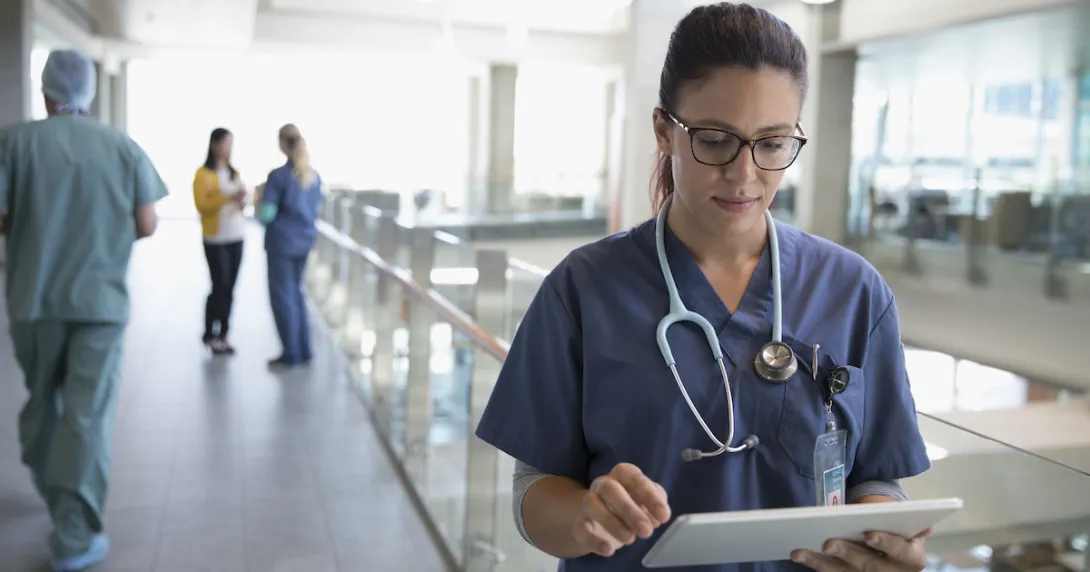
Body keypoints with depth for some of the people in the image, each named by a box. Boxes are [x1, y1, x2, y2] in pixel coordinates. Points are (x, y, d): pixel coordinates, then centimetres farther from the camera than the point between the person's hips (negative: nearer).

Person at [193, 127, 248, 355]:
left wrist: (242, 200, -2)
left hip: (236, 238, 6)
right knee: (219, 287, -5)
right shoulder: (203, 174, -6)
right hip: (215, 240, -6)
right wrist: (229, 197, -21)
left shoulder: (234, 173, 14)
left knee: (229, 288, 4)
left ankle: (222, 334, 10)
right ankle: (210, 335, 9)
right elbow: (201, 205, -13)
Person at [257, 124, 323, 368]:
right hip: (305, 241, 6)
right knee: (296, 292, 18)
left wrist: (259, 199, 4)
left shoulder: (278, 176, -15)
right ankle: (303, 350, 18)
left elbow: (266, 215, -15)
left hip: (282, 243, -6)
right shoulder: (315, 176, 5)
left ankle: (291, 354, 8)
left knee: (282, 295, 4)